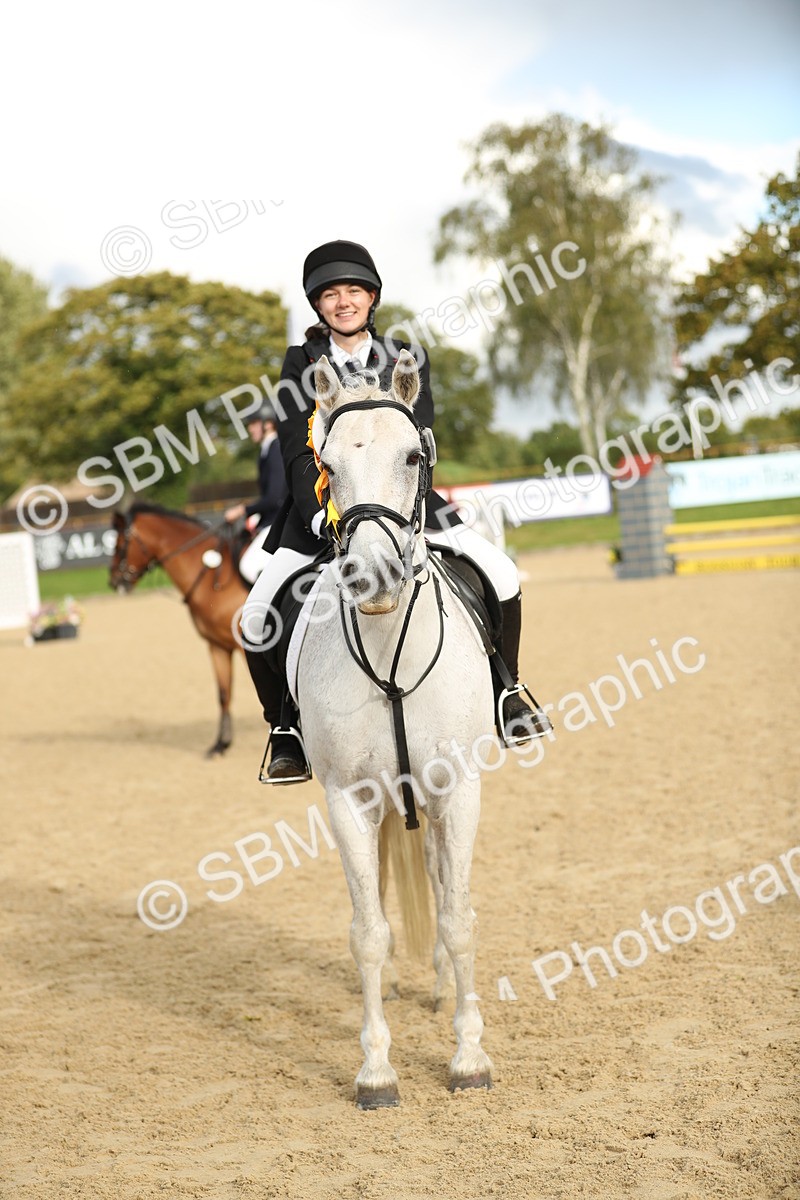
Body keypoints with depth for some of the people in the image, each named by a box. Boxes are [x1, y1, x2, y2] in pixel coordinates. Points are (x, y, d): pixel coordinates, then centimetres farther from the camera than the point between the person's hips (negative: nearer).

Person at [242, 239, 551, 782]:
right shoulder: (301, 364, 1)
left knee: (500, 577, -13)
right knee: (257, 621, -16)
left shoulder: (406, 358, 3)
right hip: (321, 506, -1)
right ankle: (288, 731, 7)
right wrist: (321, 515, -27)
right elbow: (299, 454, -9)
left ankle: (505, 691, 12)